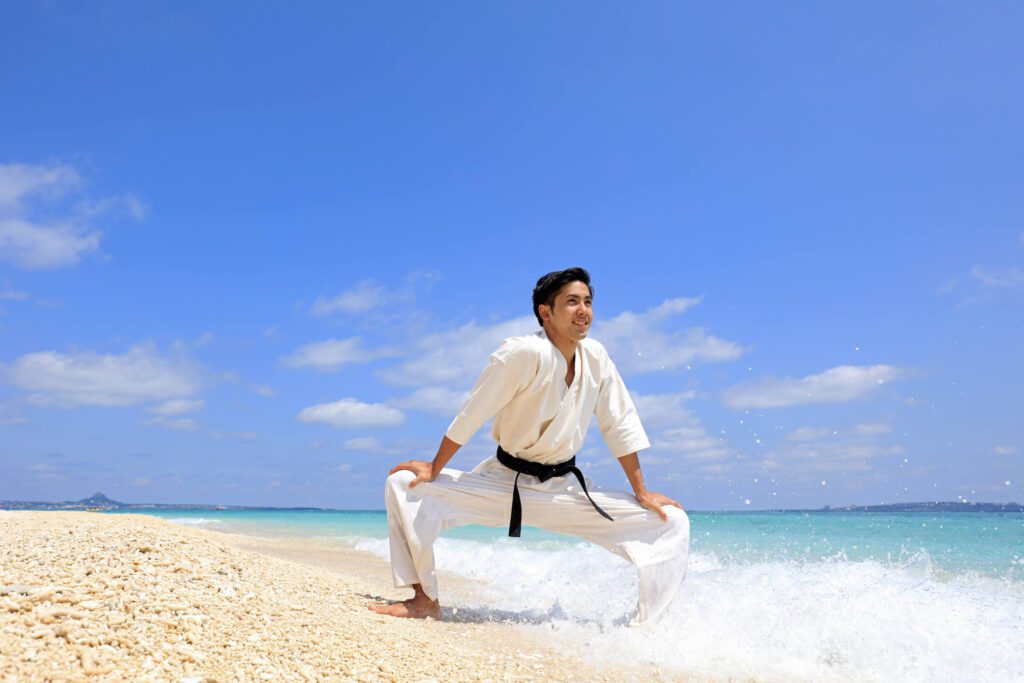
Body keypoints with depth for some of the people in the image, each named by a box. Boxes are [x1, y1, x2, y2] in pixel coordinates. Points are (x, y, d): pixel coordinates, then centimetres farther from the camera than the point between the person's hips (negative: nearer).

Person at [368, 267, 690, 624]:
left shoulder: (596, 357, -6)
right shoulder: (525, 353, -22)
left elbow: (620, 425, 2)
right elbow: (472, 414, -15)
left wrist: (643, 493, 3)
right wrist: (434, 469, -9)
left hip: (566, 491, 4)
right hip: (503, 483, -3)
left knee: (672, 522, -8)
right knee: (403, 487, -20)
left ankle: (641, 625, 6)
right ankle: (425, 599, -7)